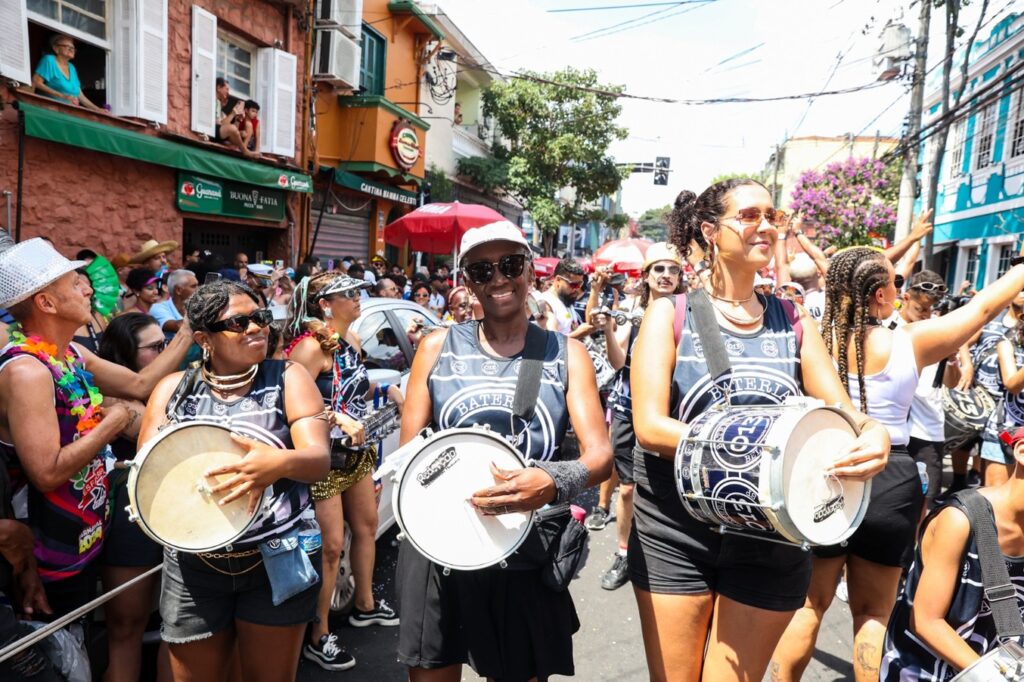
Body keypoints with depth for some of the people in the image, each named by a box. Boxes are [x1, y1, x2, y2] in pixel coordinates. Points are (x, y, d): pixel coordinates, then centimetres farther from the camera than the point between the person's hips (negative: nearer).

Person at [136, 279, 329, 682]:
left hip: (279, 559, -1)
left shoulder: (288, 378, -4)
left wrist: (280, 462, -36)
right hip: (194, 565, 2)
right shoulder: (174, 389, 3)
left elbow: (319, 459, -13)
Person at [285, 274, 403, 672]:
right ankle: (317, 638, 15)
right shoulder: (311, 345, -20)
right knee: (331, 545, -3)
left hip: (356, 451, 9)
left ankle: (365, 605, 42)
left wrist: (386, 389, 1)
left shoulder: (351, 338, 5)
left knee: (366, 526, 21)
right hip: (324, 457, -9)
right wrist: (338, 419, -33)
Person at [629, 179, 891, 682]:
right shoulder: (671, 313, -4)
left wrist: (872, 433, -20)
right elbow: (650, 426, -14)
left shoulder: (793, 322, 6)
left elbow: (844, 411, 3)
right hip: (675, 533, -2)